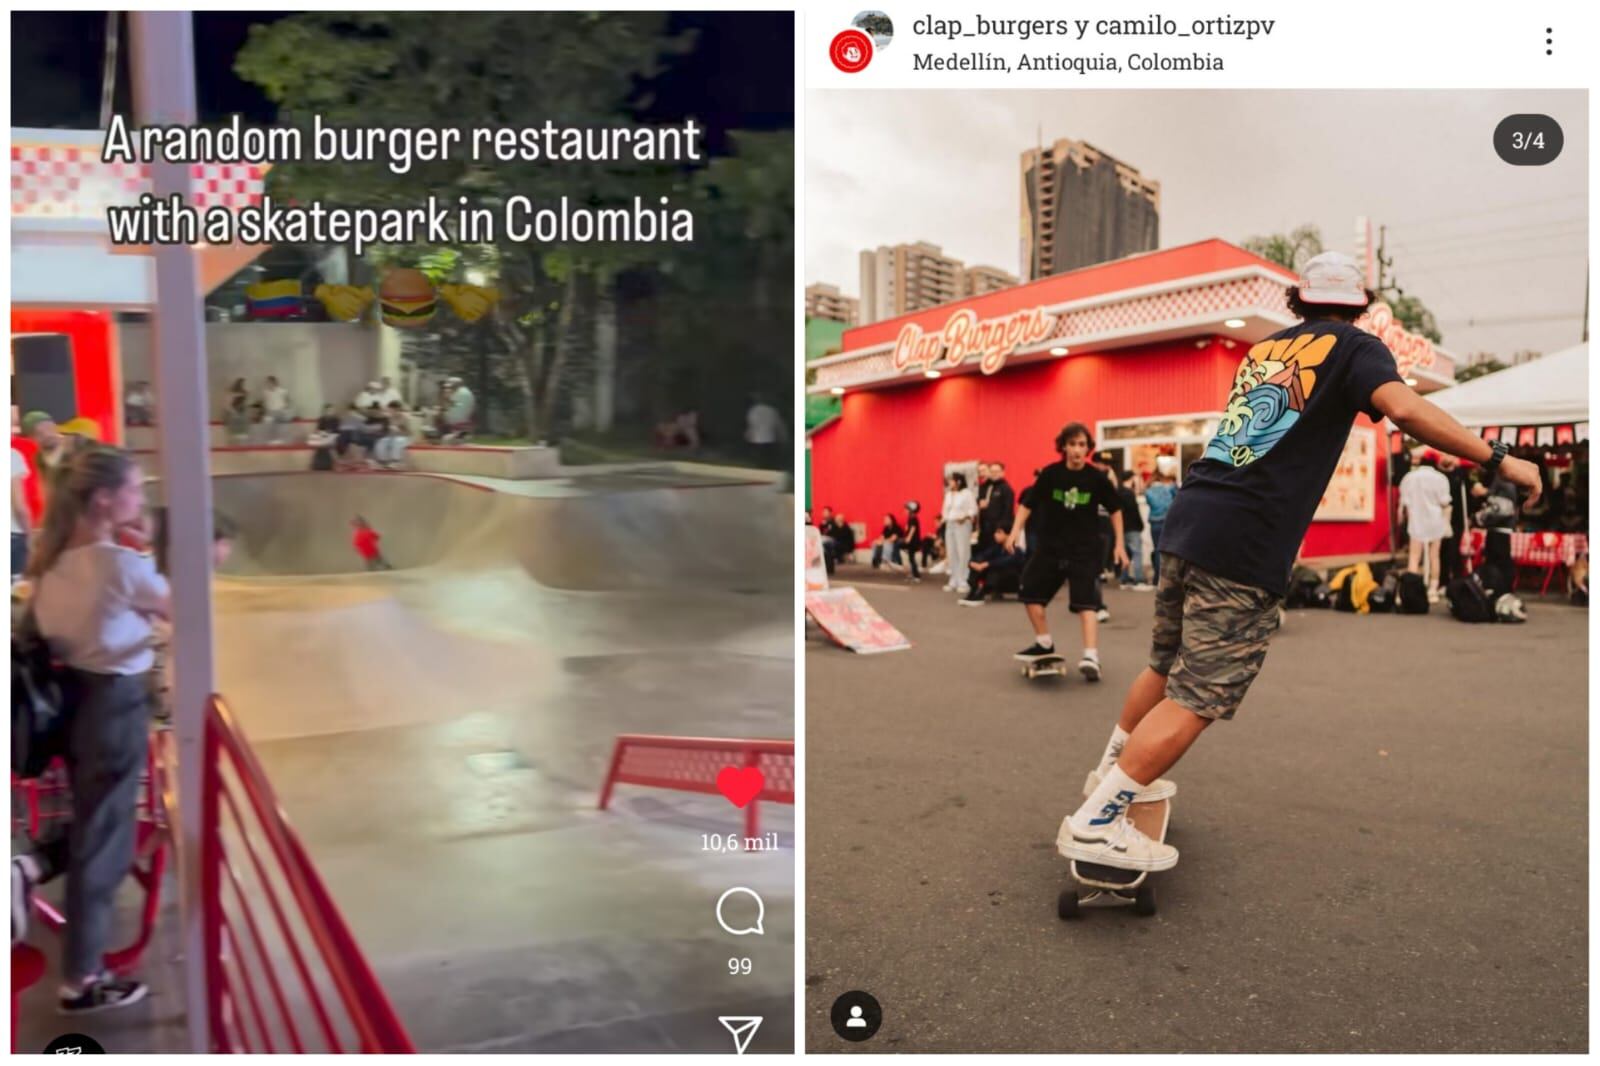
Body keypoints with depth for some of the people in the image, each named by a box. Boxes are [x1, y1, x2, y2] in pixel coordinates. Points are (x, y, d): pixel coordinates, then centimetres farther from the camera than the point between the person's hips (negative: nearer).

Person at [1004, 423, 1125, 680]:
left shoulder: (1097, 478, -10)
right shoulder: (1050, 474, -9)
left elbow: (1115, 509, 3)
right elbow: (1029, 504, 0)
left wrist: (1119, 544, 2)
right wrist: (1015, 531, -10)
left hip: (1084, 549, -3)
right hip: (1049, 546, 3)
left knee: (1086, 601, -13)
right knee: (1031, 592, 8)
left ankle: (1091, 657, -16)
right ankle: (1045, 645, 26)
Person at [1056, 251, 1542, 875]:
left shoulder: (1265, 349, 22)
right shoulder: (1354, 347, 5)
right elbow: (1403, 408, -14)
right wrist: (1498, 459, -8)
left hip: (1187, 520, 7)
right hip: (1245, 547, -7)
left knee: (1167, 668, 22)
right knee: (1197, 699, -3)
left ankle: (1114, 772, 36)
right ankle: (1096, 822, -5)